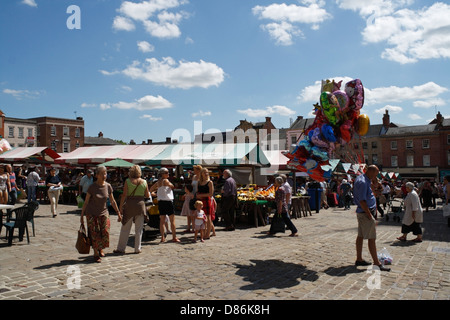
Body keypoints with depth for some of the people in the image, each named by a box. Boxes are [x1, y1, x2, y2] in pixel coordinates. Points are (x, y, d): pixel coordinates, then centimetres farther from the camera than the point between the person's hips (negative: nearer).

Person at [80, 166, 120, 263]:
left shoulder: (108, 186, -4)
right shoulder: (92, 187, -13)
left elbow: (112, 201, 5)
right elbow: (86, 202, -6)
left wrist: (118, 212, 7)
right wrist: (82, 215, -4)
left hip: (104, 213, 3)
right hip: (92, 214, -3)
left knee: (105, 232, 0)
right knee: (95, 234, 0)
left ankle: (100, 249, 27)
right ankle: (96, 254, 15)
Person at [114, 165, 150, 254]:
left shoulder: (128, 181, -4)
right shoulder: (144, 182, 2)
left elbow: (124, 195, -8)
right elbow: (147, 196, 7)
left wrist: (120, 208, -5)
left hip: (129, 205, -1)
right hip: (140, 204, 1)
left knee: (125, 228, 8)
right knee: (139, 229, 9)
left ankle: (121, 248, 14)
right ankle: (138, 248, 13)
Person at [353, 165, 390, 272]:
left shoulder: (360, 178, 12)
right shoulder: (363, 182, -20)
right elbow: (362, 201, -24)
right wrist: (370, 215, -21)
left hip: (362, 212, 11)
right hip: (365, 212, -11)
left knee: (361, 236, 14)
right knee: (371, 238, -5)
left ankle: (359, 259, 23)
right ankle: (377, 263, 0)